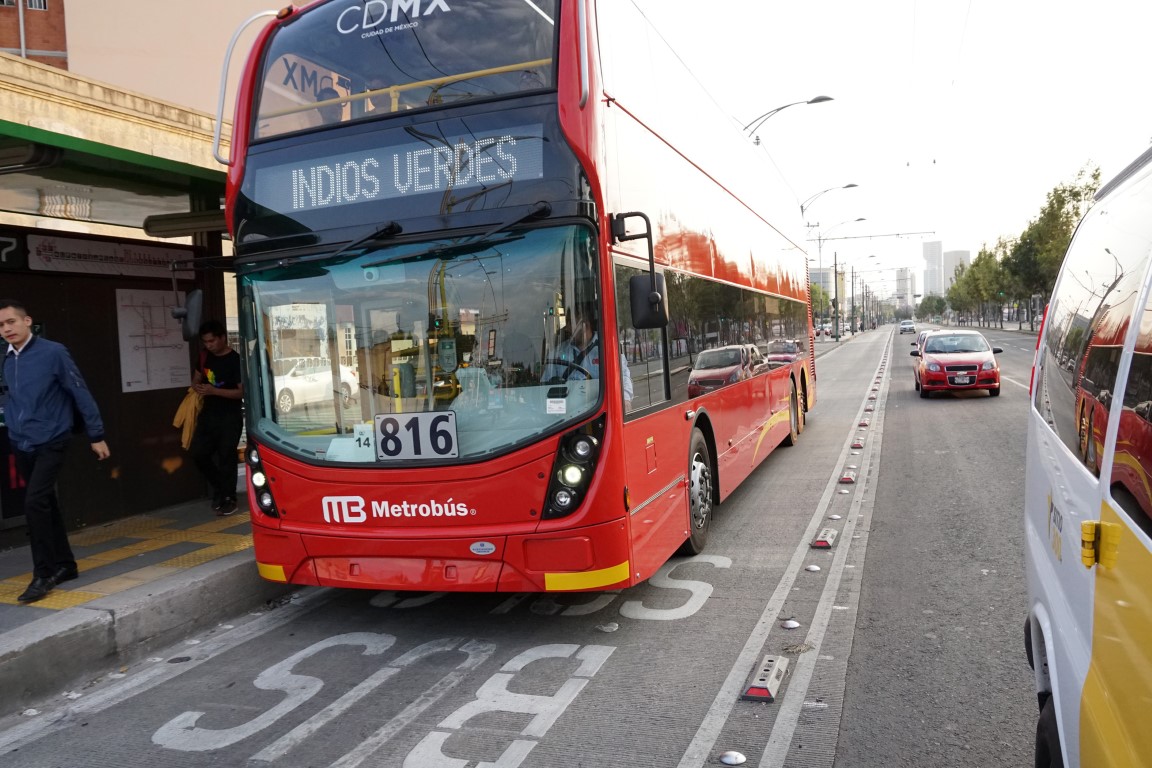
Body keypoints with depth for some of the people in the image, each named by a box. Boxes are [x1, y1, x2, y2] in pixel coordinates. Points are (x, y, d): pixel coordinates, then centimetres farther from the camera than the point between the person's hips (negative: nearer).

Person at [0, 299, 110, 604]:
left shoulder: (53, 352, -12)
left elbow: (80, 393, -9)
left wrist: (96, 435, -8)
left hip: (50, 442, -7)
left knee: (35, 502, -16)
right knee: (46, 504, 14)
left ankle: (43, 574, -6)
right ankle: (65, 565, 26)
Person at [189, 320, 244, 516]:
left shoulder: (235, 360, -13)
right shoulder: (205, 356, 6)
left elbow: (242, 391, -16)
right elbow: (197, 377, 21)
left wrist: (214, 391, -24)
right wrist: (197, 386, -3)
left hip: (230, 417, -6)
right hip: (208, 413, 6)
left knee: (226, 457, -2)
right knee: (197, 452, 4)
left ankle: (228, 498, 10)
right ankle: (219, 487, 24)